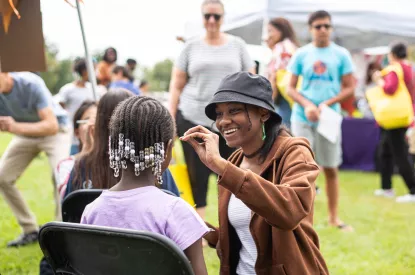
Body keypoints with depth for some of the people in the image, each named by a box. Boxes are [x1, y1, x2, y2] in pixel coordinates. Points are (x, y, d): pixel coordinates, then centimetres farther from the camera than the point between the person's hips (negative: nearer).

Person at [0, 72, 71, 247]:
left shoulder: (31, 84, -32)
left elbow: (52, 125, -37)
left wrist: (16, 127, -52)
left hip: (55, 131, -5)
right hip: (25, 133, 6)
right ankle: (30, 230, 8)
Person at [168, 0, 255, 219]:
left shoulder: (237, 45, 8)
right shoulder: (191, 47, 7)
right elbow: (176, 85, 8)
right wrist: (170, 119, 1)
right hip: (194, 120, 0)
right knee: (197, 177, 0)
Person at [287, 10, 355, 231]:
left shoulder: (341, 55, 1)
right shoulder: (301, 54, 2)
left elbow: (349, 88, 1)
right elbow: (291, 87, 2)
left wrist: (328, 103, -14)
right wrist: (307, 105, -15)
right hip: (303, 119, 0)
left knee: (331, 169, 7)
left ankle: (333, 217, 18)